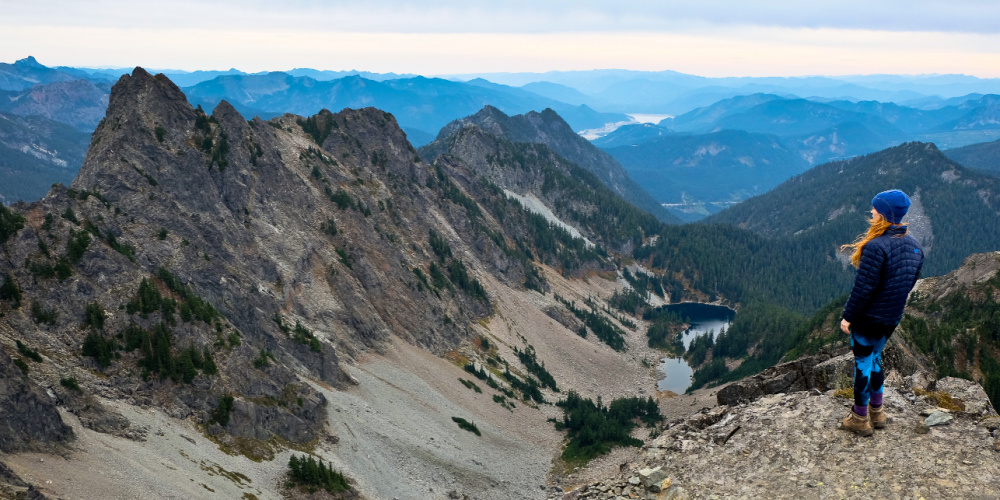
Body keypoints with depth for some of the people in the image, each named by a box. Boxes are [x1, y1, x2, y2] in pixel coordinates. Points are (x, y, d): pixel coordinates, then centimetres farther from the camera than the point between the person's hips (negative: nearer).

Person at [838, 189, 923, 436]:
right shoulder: (914, 246, 1)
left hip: (868, 316, -7)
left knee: (863, 362, 6)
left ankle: (860, 419, 17)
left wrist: (848, 316, -13)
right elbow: (910, 282, 10)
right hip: (893, 318, 8)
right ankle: (876, 412, 34)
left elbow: (863, 287, -23)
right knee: (874, 357, 23)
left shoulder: (876, 246, -25)